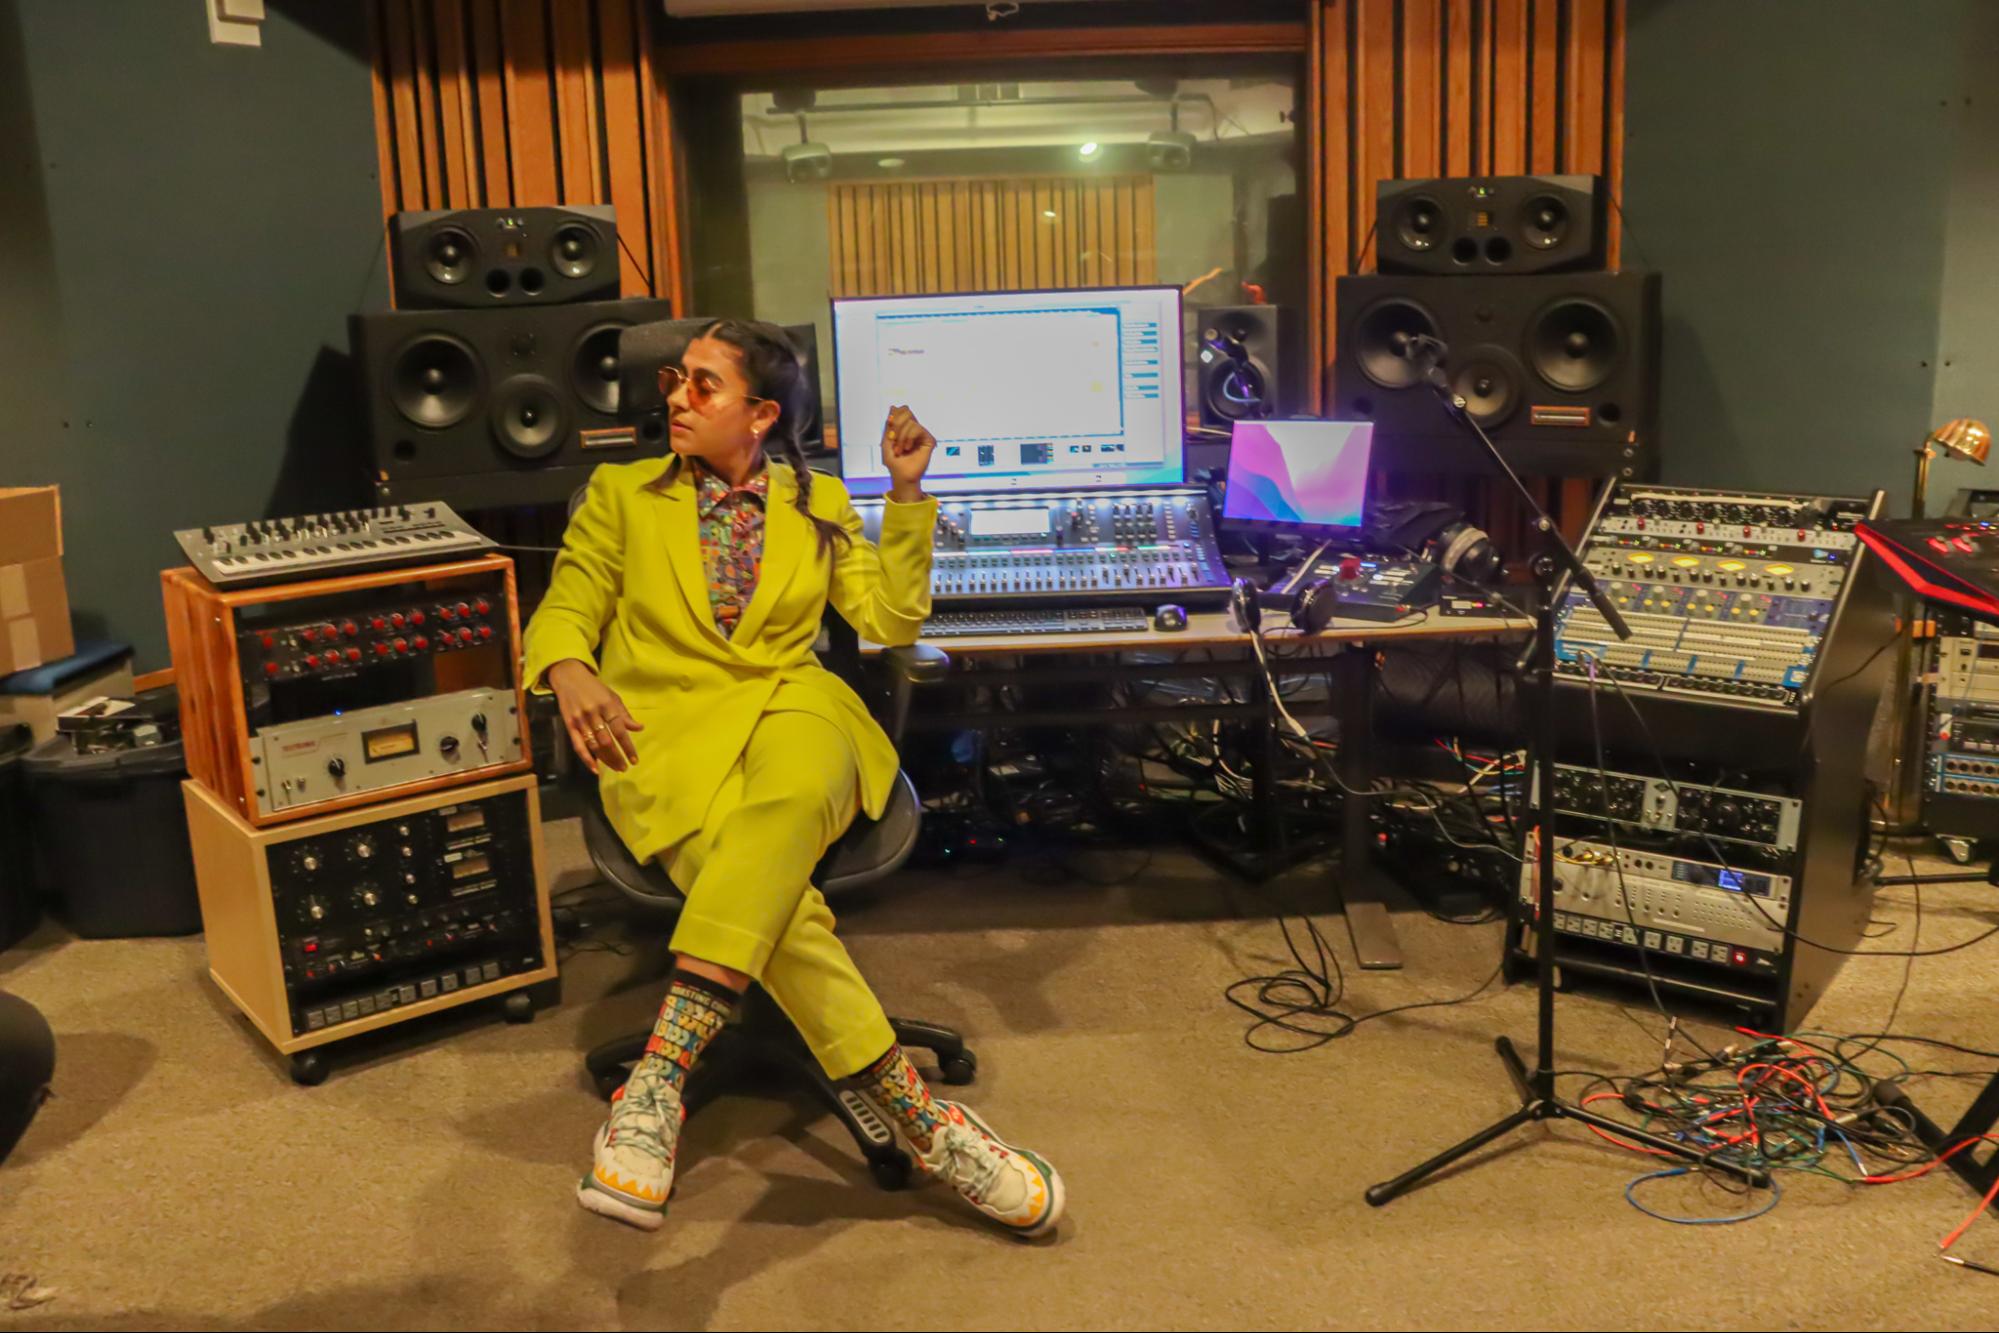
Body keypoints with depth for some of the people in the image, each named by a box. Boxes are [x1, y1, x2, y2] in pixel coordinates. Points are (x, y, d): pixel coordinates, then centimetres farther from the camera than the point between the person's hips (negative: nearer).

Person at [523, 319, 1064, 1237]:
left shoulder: (816, 504, 20)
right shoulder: (621, 494, 18)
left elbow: (891, 621, 13)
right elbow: (565, 609, 12)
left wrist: (906, 493, 4)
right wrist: (568, 670, -11)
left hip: (792, 708, 1)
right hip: (670, 723, 0)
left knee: (790, 799, -40)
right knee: (775, 888, -33)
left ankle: (662, 1069, -47)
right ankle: (914, 1112, -30)